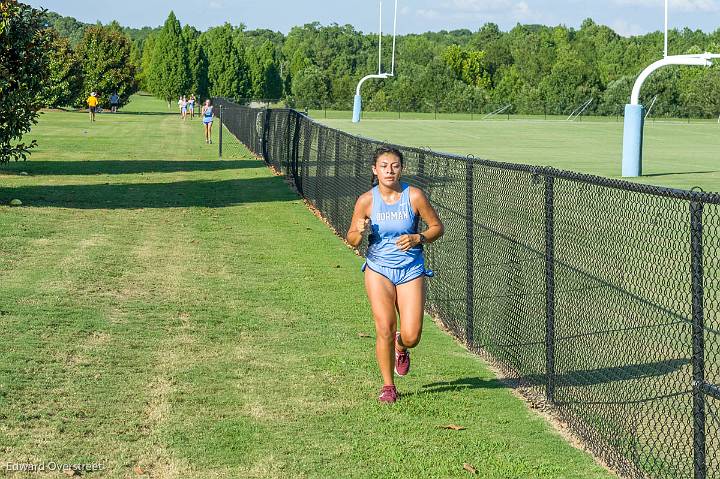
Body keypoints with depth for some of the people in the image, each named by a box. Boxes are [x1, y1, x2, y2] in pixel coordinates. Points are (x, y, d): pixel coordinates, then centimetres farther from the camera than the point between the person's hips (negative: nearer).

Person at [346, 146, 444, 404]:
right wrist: (360, 232, -20)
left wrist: (418, 238, -17)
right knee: (384, 329, -10)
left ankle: (401, 348, 33)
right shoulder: (366, 200, -6)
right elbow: (351, 239, 3)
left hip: (411, 270, 0)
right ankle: (388, 386, 10)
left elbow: (437, 227, 2)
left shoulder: (414, 196, -9)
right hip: (379, 269, 0)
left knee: (411, 337, -6)